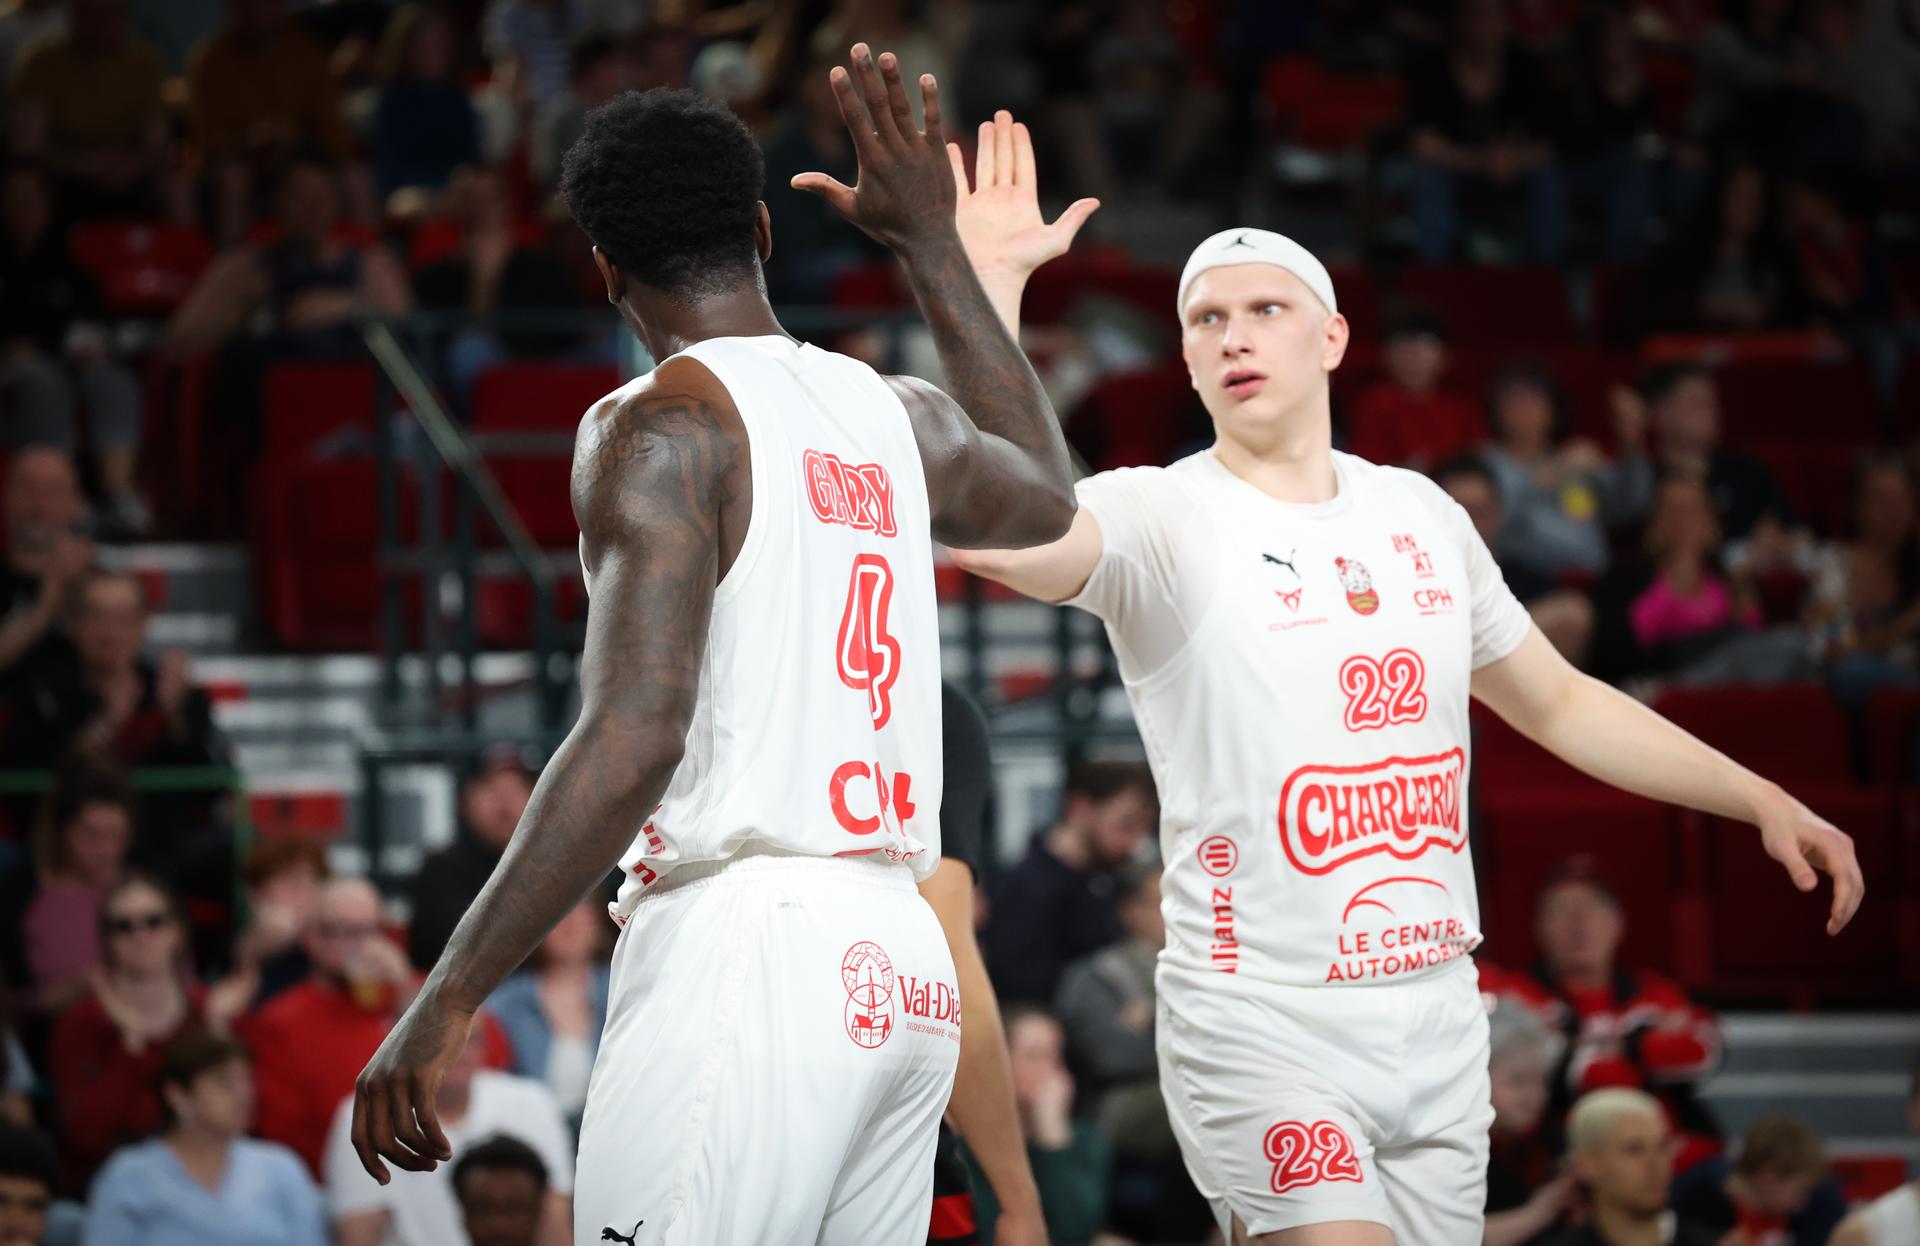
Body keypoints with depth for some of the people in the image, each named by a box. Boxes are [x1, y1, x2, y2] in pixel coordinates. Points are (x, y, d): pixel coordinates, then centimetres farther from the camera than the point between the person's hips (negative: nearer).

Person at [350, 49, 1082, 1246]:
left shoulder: (660, 427, -6)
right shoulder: (896, 417, 16)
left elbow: (636, 736, -17)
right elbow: (1048, 498, 40)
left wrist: (449, 1000, -17)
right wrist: (934, 245, 44)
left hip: (743, 940, -8)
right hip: (905, 971, 8)